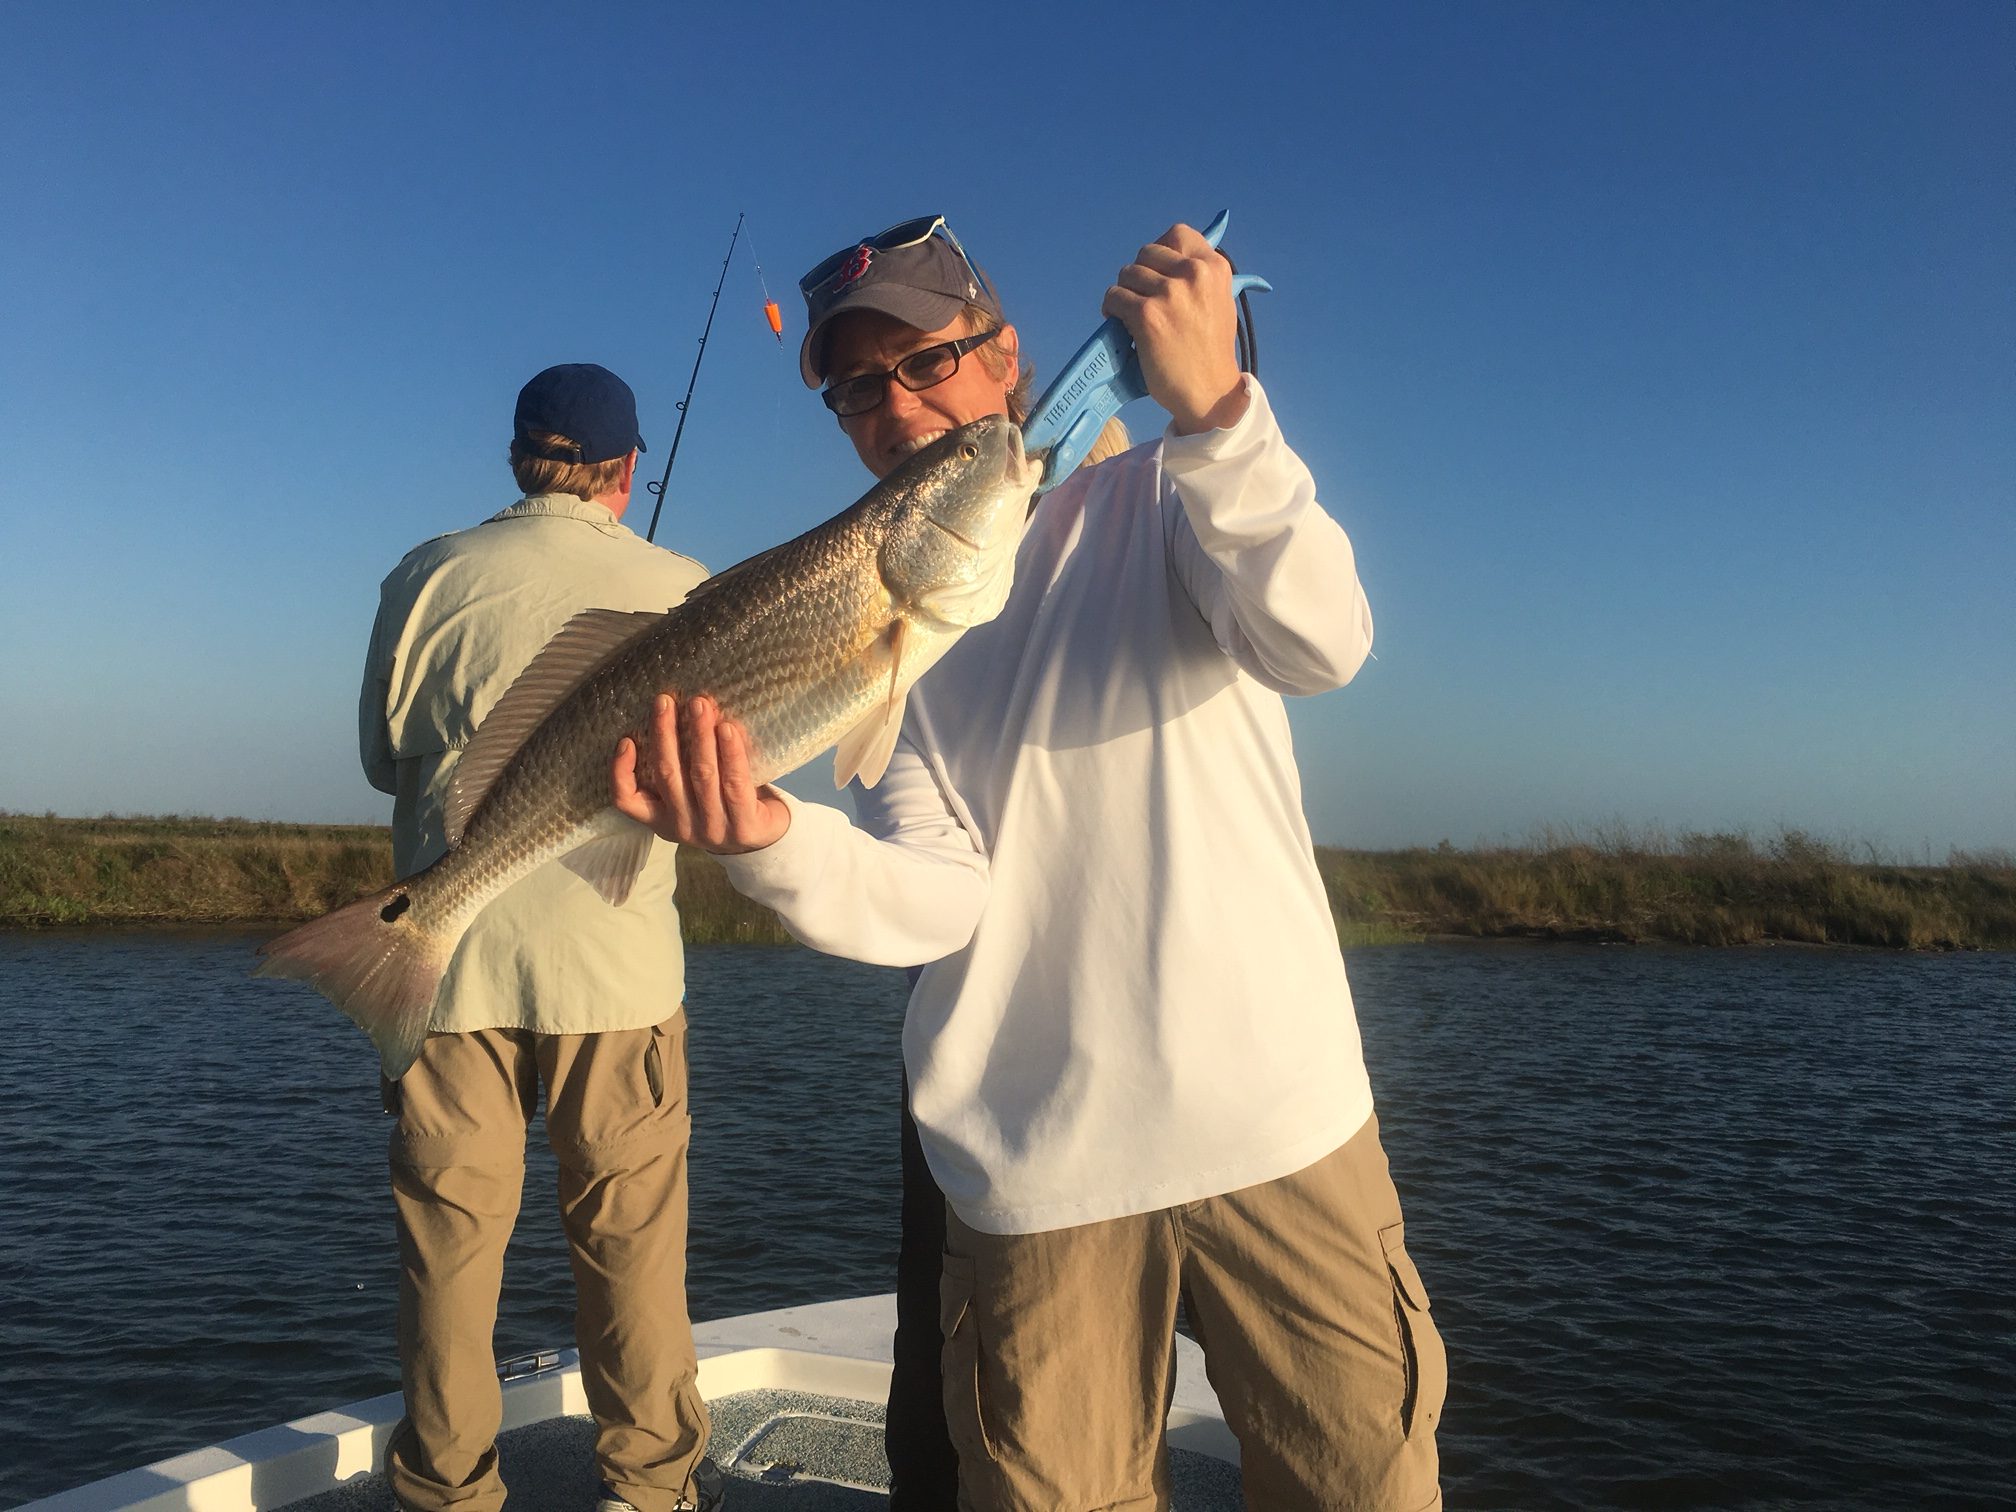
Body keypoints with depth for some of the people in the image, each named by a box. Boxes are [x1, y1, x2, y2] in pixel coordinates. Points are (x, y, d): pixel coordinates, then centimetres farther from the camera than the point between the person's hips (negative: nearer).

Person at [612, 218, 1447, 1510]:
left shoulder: (1160, 502, 4)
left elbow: (1321, 643, -17)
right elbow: (937, 898, -7)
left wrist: (1211, 406, -27)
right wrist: (775, 843, -27)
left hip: (1279, 1112, -1)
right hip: (1036, 1169, 1)